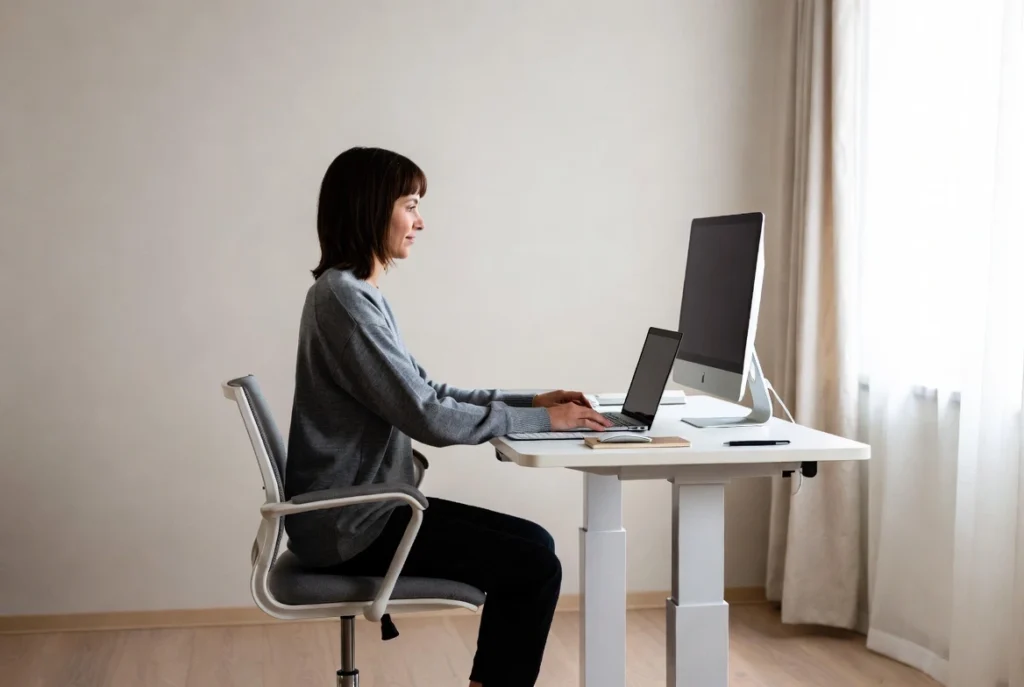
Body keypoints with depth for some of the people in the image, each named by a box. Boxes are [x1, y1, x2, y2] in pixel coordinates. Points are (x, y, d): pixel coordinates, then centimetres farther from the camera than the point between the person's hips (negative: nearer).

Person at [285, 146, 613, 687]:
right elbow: (428, 417, -23)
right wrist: (542, 420, -14)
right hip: (349, 525, -10)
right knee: (534, 566, -11)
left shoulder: (358, 293, 13)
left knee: (532, 544, 8)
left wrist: (531, 400, 5)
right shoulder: (344, 298, -19)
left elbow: (426, 392, 15)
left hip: (362, 509, 10)